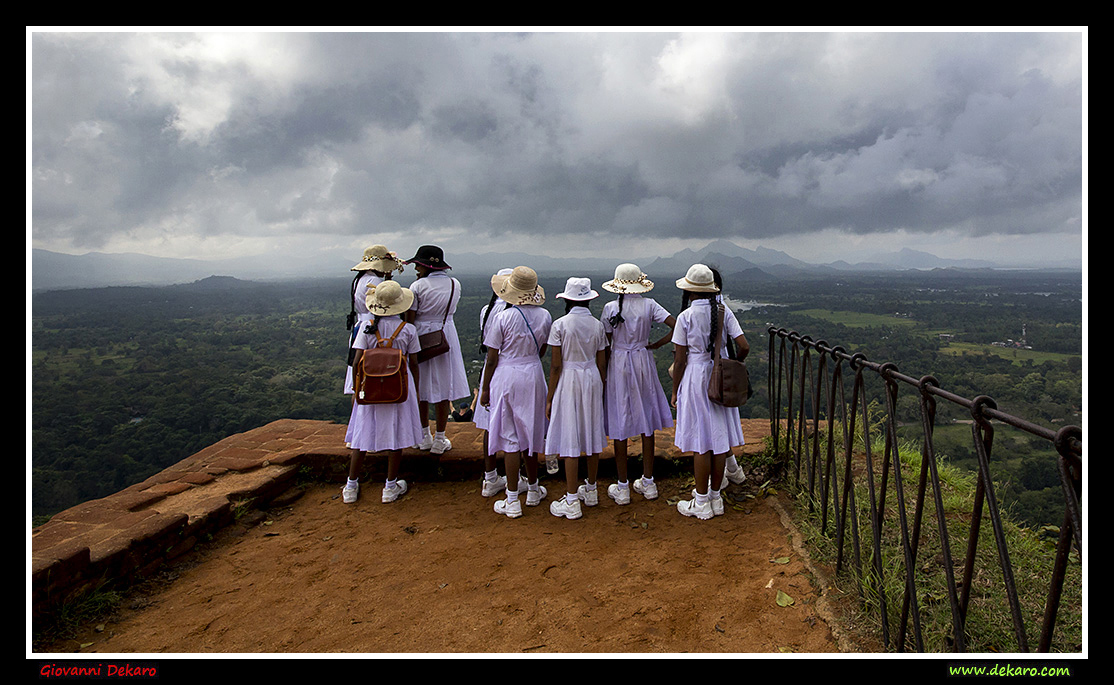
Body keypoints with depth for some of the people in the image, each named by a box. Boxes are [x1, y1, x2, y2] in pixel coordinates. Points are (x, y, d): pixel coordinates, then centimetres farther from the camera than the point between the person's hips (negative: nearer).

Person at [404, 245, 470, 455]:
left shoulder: (418, 286, -11)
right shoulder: (455, 284, 1)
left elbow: (409, 319, -12)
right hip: (446, 335, 3)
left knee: (421, 387, 12)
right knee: (443, 387, 8)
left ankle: (424, 437, 22)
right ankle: (440, 440, 12)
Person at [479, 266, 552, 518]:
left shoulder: (501, 318, -15)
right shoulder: (544, 316, -2)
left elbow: (492, 359, -10)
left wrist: (485, 389, 1)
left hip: (506, 378, -4)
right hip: (533, 377, 4)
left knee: (510, 439, 3)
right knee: (530, 433, 19)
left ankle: (512, 502, 11)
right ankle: (533, 490, 33)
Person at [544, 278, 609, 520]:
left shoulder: (560, 325, -11)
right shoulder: (597, 325, 1)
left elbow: (555, 366, -11)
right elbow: (601, 363, 6)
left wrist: (550, 398, -3)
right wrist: (599, 390, 19)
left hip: (568, 382, -4)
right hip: (592, 380, 5)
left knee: (570, 439, 0)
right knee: (592, 435, 15)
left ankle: (572, 502, 5)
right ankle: (590, 490, 30)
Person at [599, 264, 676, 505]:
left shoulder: (610, 308, -9)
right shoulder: (649, 305, -5)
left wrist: (604, 375, 6)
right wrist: (655, 345, -1)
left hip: (618, 365, -2)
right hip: (644, 363, 2)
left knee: (620, 426, 6)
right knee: (647, 423, 13)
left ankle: (622, 488, 13)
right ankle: (648, 483, 21)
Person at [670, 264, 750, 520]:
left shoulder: (686, 316, -12)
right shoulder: (724, 312, -1)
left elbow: (680, 360, -10)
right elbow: (744, 347, -6)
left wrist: (675, 391, 0)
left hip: (696, 378, -4)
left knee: (701, 442, 3)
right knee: (719, 437, 13)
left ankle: (701, 503, 14)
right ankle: (715, 497, 24)